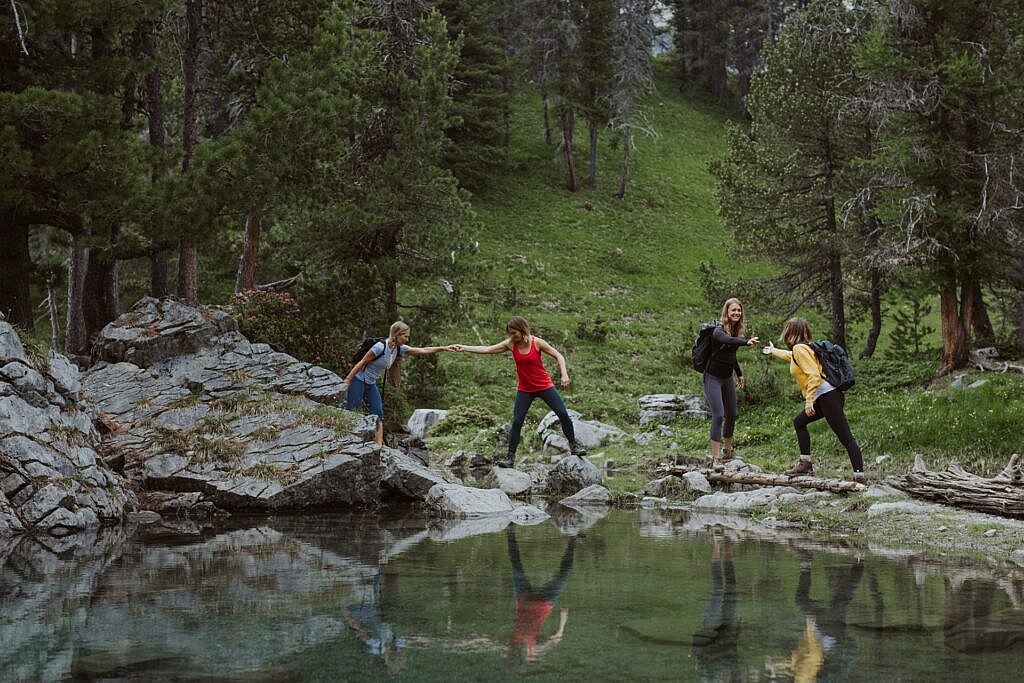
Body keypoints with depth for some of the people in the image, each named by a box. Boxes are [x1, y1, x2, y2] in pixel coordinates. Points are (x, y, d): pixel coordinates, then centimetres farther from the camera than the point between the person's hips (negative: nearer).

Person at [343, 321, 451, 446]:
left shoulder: (399, 349, 1)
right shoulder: (381, 347, -23)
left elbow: (423, 351, 3)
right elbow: (362, 363, -18)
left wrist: (444, 348, -3)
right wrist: (347, 380, -17)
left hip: (371, 384, 8)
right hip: (358, 380, -8)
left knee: (378, 414, 0)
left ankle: (378, 444, -2)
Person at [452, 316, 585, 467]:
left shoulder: (537, 342, -12)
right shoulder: (511, 344, -5)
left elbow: (558, 356, -5)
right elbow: (487, 349, -5)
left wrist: (564, 374, -18)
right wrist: (463, 348, -10)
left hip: (544, 386, -2)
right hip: (525, 390, 2)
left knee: (563, 414, -7)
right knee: (517, 421, -6)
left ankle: (573, 445, 11)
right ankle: (510, 456, -1)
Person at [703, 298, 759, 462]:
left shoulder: (737, 331, 4)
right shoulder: (718, 331, -20)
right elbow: (728, 340, -44)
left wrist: (739, 374, 23)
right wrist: (746, 342, -61)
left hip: (727, 378, 8)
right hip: (713, 378, -8)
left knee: (732, 414, 13)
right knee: (718, 415, -16)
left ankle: (728, 450, 30)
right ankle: (715, 456, -14)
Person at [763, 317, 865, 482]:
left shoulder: (799, 348, -7)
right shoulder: (800, 349, 22)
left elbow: (814, 375, -19)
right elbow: (791, 357, 48)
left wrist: (809, 401, -20)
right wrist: (773, 351, 66)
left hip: (827, 395, -10)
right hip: (824, 398, 10)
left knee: (845, 437, -15)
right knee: (799, 422, 21)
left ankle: (859, 476, -22)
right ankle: (805, 464, 22)